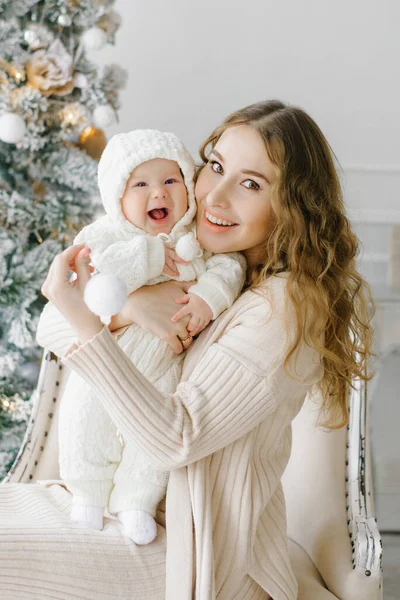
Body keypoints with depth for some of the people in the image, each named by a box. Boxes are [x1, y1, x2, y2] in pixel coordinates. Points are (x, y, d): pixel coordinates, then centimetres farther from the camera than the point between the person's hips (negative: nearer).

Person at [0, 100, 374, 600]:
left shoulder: (284, 310, -22)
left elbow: (176, 441, -25)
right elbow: (53, 329, 1)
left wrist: (84, 320, -29)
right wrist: (128, 306, -21)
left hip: (197, 554, -8)